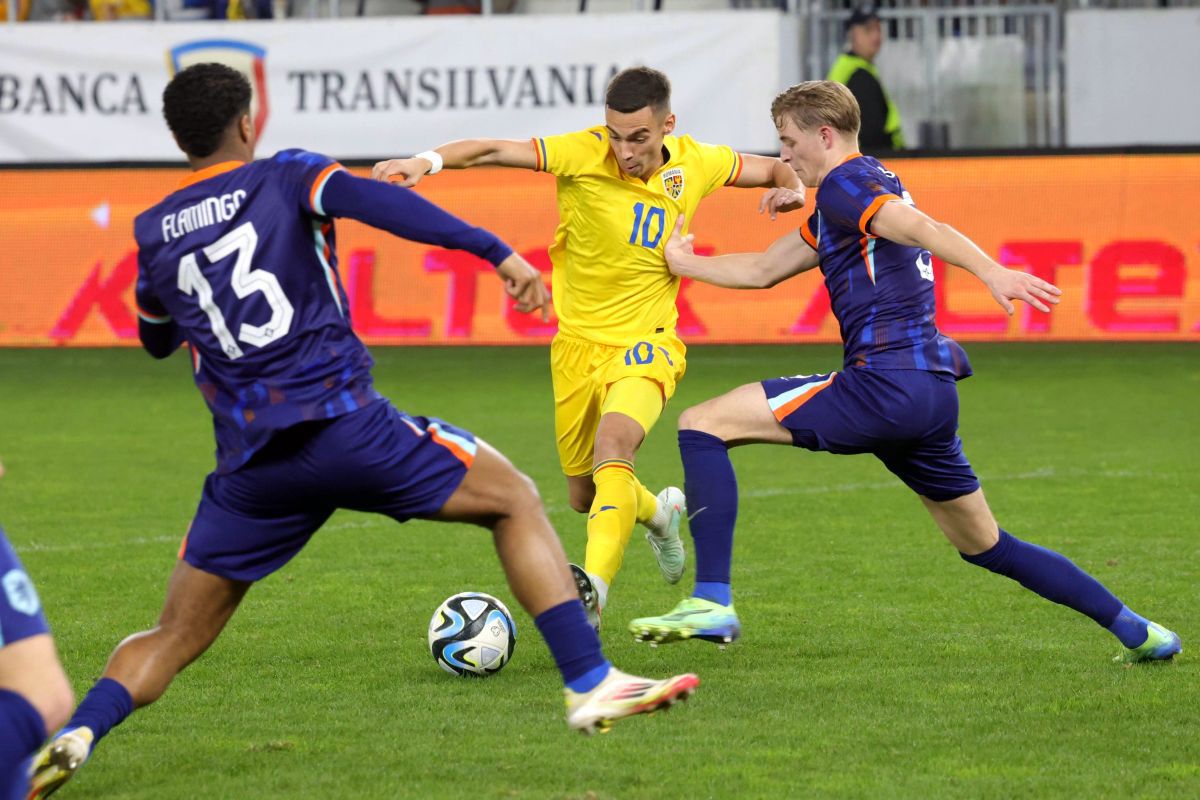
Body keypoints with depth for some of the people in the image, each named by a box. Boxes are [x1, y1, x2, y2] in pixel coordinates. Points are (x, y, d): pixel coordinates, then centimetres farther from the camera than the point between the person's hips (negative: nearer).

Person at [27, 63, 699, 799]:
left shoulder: (153, 234, 16)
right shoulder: (285, 178, 6)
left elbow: (157, 339, 33)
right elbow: (374, 200, -14)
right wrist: (495, 251, -18)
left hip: (251, 465, 3)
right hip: (343, 424, -3)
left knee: (174, 638, 14)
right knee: (514, 500, 11)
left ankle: (75, 736, -13)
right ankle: (591, 686, -1)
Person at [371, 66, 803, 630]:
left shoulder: (695, 164, -6)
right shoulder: (584, 153, -15)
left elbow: (775, 169, 12)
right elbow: (495, 152, -25)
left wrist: (791, 189, -11)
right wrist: (429, 160, -42)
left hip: (645, 345, -2)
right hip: (578, 345, 2)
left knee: (613, 442, -32)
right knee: (585, 498, 14)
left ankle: (593, 588, -43)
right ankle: (658, 513, 48)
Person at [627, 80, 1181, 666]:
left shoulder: (844, 183, -4)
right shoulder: (835, 206, 26)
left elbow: (918, 226, -23)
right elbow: (761, 271, 33)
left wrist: (991, 271, -39)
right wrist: (682, 261, 34)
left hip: (884, 386, -10)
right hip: (933, 393, 10)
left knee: (702, 424, -8)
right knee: (985, 546, 21)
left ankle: (711, 602, -20)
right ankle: (1137, 632, 23)